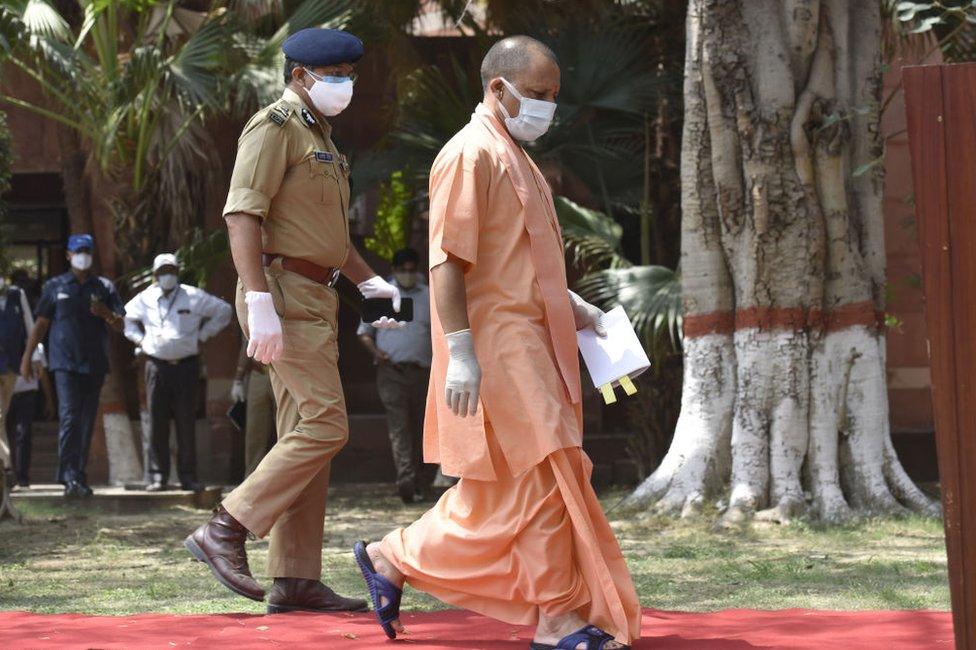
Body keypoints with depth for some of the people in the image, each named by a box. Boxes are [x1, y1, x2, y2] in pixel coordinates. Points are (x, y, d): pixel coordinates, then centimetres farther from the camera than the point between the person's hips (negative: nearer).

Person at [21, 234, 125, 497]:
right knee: (69, 416, -16)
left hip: (95, 365, 3)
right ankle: (70, 475, -24)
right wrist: (27, 357, 8)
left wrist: (105, 313, -14)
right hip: (65, 363, -3)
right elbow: (41, 323, 11)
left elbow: (119, 326, 8)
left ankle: (79, 475, 12)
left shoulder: (104, 287, 11)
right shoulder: (55, 286, 9)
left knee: (87, 421, 5)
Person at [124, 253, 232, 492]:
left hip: (186, 364, -1)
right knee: (157, 422, -1)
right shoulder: (145, 299, 9)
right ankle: (157, 476, 3)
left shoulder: (193, 297, 4)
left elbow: (223, 311, 12)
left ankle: (188, 476, 4)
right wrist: (139, 339, 12)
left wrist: (202, 336, 6)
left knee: (186, 422, 0)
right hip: (157, 364, 1)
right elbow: (126, 317, 27)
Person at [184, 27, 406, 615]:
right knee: (325, 426, -15)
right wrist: (260, 305, -25)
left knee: (306, 435, 6)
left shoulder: (318, 136, 22)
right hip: (284, 291, -10)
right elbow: (242, 215, -18)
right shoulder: (275, 128, -8)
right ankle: (225, 531, -11)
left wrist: (371, 281, 19)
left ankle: (296, 580, 5)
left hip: (315, 300, 10)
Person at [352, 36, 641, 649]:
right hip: (497, 348, -10)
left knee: (497, 493, 11)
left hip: (529, 345, 10)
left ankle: (394, 559, 21)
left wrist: (571, 307, 18)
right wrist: (460, 353, -23)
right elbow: (447, 262, -18)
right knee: (543, 477, -10)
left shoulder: (515, 158, 19)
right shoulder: (471, 155, -12)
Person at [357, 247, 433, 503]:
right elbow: (364, 331, 13)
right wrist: (376, 351, -7)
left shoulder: (429, 297, 13)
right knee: (399, 426, -15)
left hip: (421, 370, 2)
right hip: (391, 370, -2)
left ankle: (418, 484, 12)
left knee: (419, 428, 5)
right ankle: (405, 479, -27)